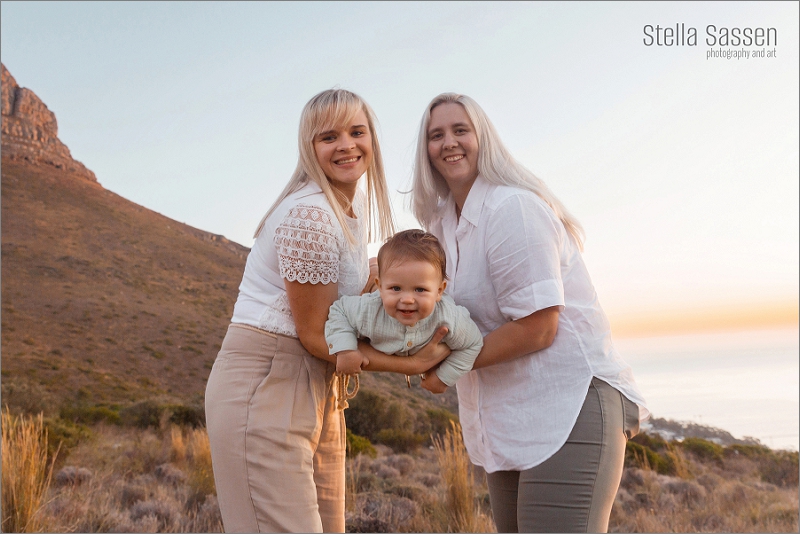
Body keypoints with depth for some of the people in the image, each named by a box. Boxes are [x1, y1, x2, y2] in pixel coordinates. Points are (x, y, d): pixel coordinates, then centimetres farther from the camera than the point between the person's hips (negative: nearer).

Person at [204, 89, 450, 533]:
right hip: (264, 385, -9)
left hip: (317, 388, 9)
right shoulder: (308, 215, -19)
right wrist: (412, 363, -16)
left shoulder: (360, 205, 10)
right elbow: (315, 335, -16)